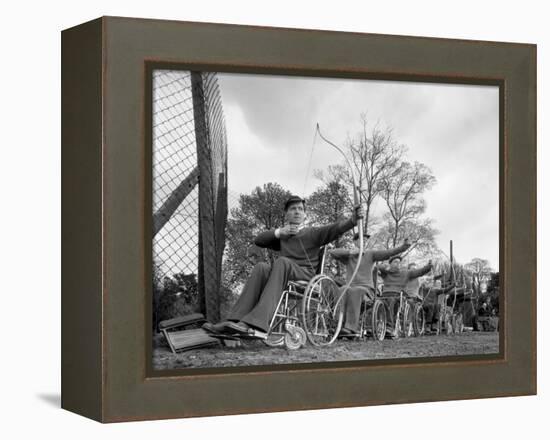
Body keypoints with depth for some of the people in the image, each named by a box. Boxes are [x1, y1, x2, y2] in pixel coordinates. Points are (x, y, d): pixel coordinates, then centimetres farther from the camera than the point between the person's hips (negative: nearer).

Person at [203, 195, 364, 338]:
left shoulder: (313, 234, 16)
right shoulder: (282, 236, 30)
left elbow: (337, 228, -2)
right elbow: (258, 240, 16)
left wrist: (354, 219, -21)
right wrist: (279, 232, 2)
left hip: (305, 275, -4)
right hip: (284, 277, 4)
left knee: (282, 262, -33)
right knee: (262, 267, -27)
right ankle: (234, 322, -43)